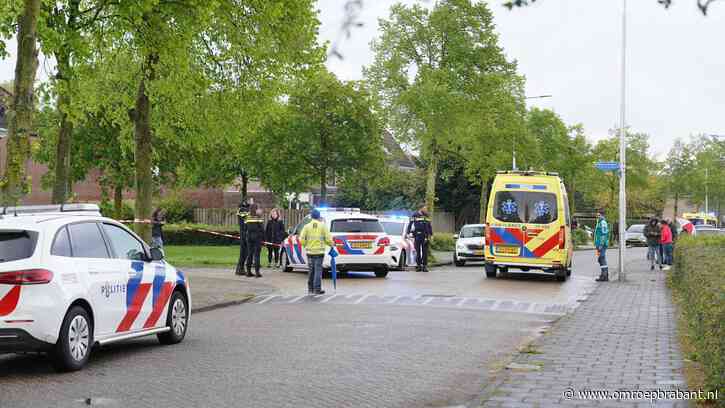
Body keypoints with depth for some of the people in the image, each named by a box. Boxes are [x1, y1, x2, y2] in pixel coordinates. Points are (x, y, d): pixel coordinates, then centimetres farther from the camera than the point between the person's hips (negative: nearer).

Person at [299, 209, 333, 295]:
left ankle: (310, 289, 18)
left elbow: (302, 240, -3)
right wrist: (331, 244, 15)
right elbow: (328, 239, -5)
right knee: (318, 270, 0)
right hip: (319, 251, -2)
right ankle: (317, 289, -3)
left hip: (310, 251, 2)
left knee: (311, 270, 13)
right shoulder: (323, 226, -1)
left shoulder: (307, 226, 2)